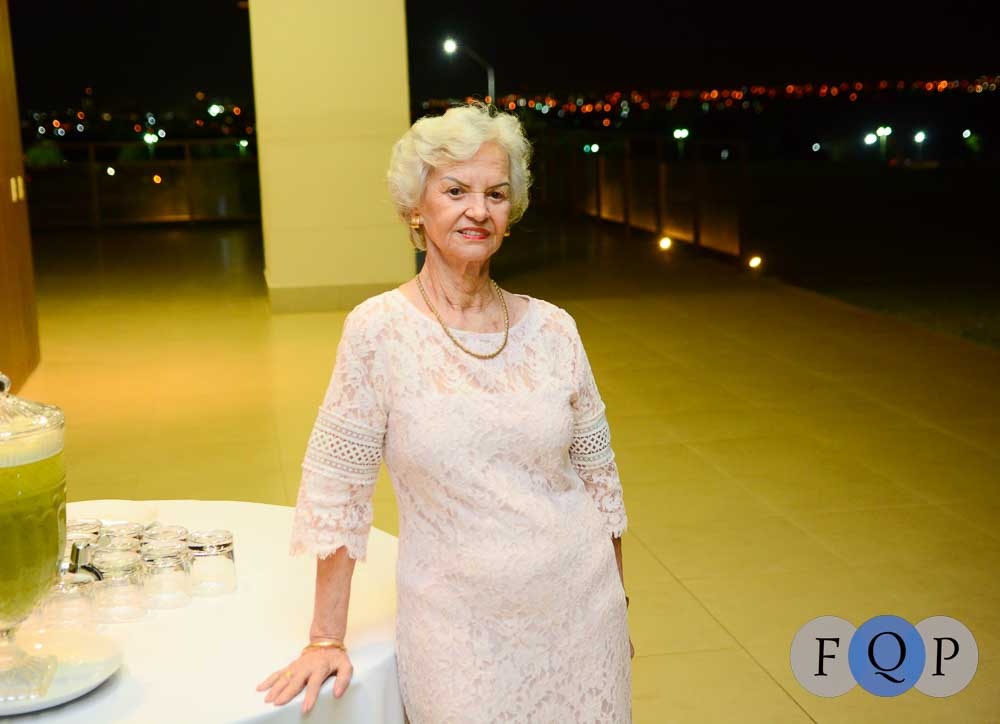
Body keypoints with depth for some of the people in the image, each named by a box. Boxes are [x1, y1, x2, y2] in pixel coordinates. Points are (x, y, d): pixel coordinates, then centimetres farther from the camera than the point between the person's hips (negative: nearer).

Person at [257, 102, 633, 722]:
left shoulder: (551, 328, -2)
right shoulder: (379, 329, -11)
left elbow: (598, 473, 7)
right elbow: (336, 485, -8)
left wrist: (618, 609, 12)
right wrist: (326, 639, -7)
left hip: (581, 612, 3)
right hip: (457, 633, -3)